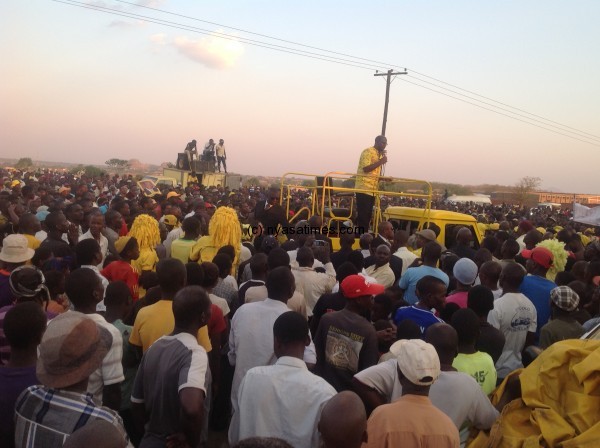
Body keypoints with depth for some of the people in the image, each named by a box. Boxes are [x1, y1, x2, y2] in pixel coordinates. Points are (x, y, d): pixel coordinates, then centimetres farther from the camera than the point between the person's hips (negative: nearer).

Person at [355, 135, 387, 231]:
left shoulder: (380, 154, 18)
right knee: (363, 215, -8)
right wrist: (380, 162, -16)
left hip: (373, 189, 9)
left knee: (368, 215, 9)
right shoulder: (368, 152, -8)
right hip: (364, 188, -8)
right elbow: (366, 168, -20)